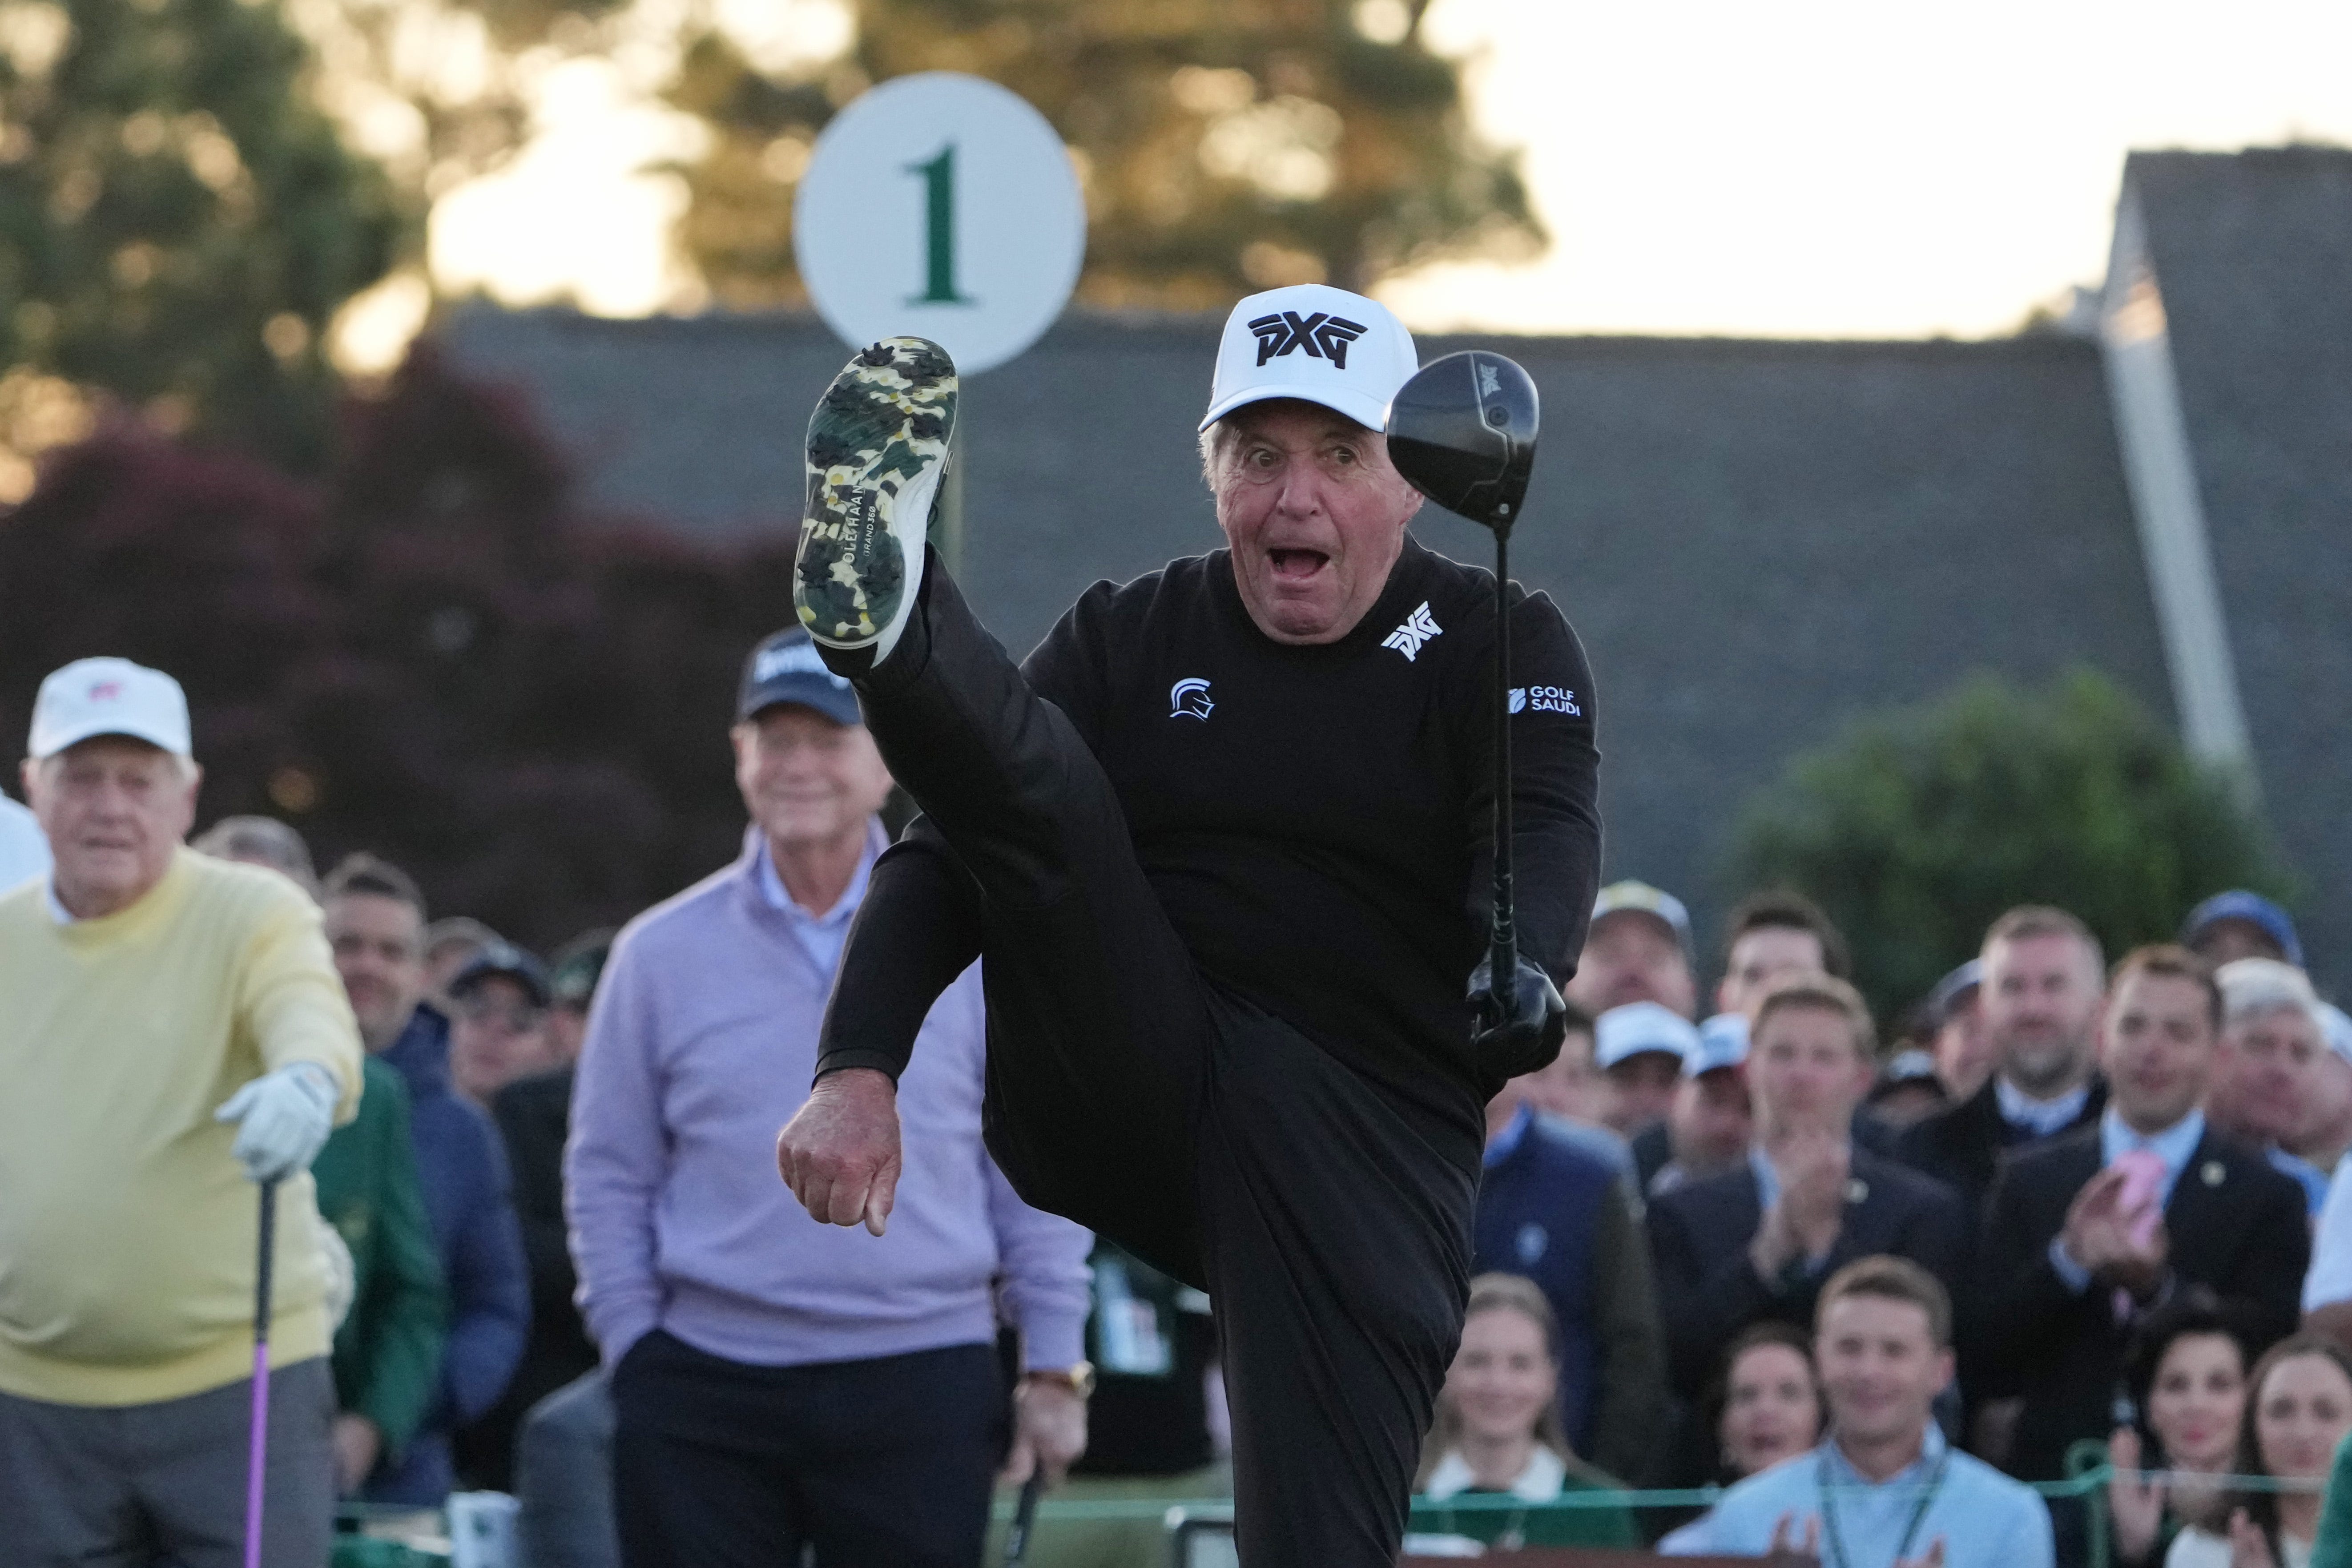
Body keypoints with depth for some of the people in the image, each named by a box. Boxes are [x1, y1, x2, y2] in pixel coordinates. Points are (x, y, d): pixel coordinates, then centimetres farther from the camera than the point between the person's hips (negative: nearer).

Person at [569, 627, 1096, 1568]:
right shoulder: (662, 954, 6)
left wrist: (1055, 1368, 4)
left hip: (921, 1388, -1)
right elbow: (608, 1178, 11)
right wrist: (632, 1349, 3)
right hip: (706, 1394, 1)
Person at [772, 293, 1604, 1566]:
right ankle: (885, 620, -50)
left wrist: (1522, 968, -37)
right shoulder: (1131, 639, 13)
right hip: (1114, 1101, 2)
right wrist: (858, 1068, -13)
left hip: (1363, 1134, -2)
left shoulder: (1501, 649, 7)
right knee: (1036, 787, -20)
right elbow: (944, 856, 4)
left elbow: (1549, 837, -13)